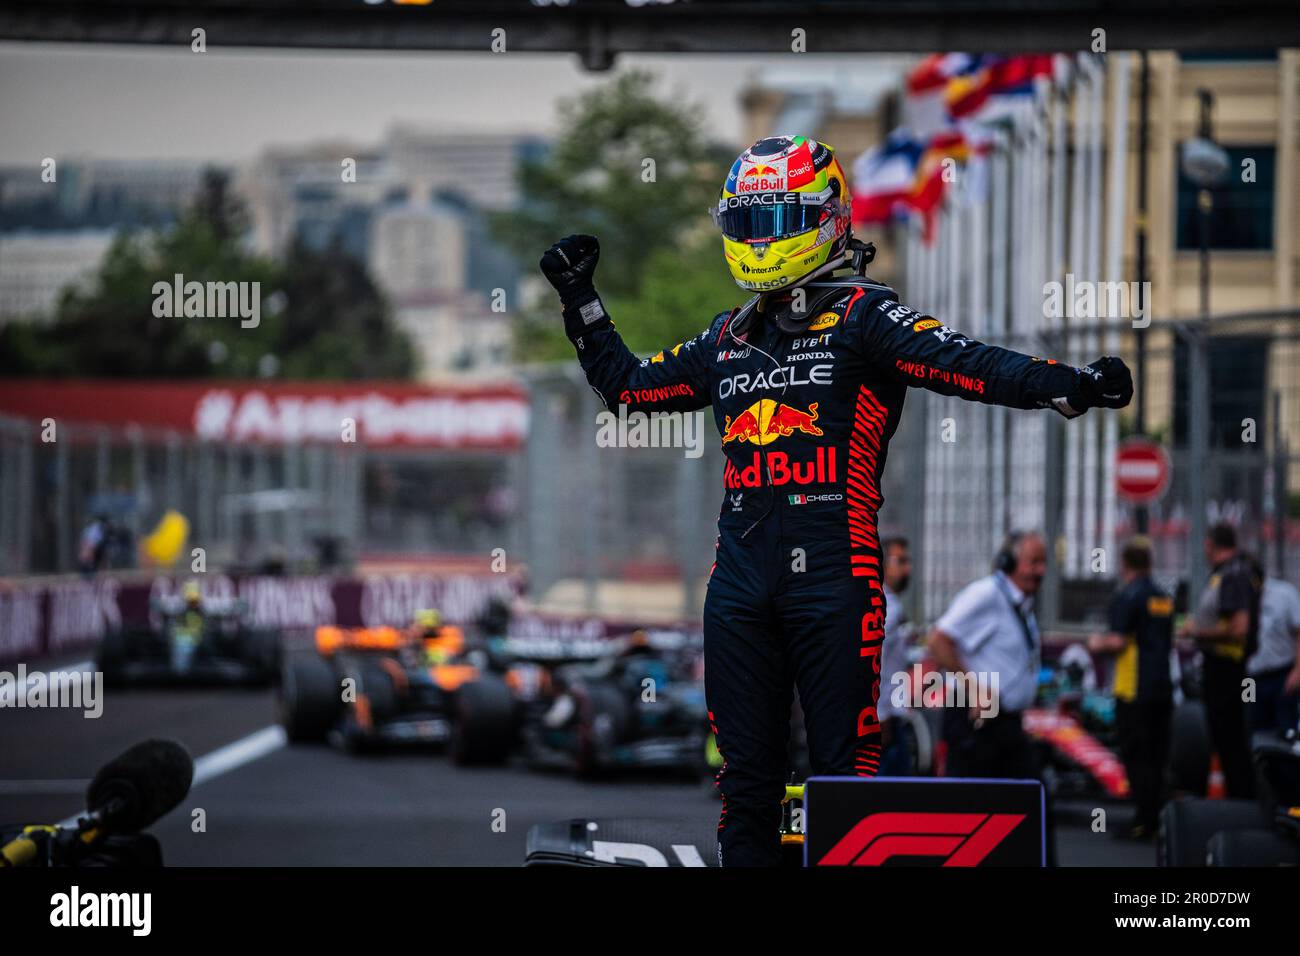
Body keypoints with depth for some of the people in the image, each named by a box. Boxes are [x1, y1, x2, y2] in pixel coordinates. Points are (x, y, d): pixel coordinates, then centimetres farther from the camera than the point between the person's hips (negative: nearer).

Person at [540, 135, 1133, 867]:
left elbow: (965, 365, -14)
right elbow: (626, 385, 32)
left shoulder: (862, 318, -1)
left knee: (845, 769, -5)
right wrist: (581, 298, 30)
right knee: (745, 775, 9)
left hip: (832, 573, -6)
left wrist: (1073, 386, -28)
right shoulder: (728, 339, 19)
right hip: (741, 578, 6)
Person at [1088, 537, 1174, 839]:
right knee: (1156, 755, 11)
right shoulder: (1164, 598, 13)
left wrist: (1098, 644, 3)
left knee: (1136, 756, -4)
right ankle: (1157, 817, 12)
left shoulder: (1127, 596, -11)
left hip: (1134, 689, -7)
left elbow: (1118, 642, -18)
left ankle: (1144, 820, -9)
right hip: (1163, 687, 7)